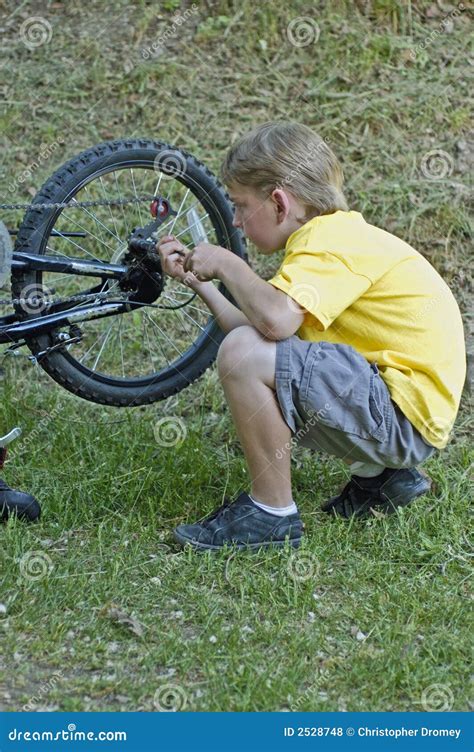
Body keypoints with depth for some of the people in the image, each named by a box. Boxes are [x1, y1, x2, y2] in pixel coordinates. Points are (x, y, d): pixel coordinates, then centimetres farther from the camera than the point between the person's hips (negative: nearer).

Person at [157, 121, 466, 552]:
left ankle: (272, 515, -7)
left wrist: (227, 264, -16)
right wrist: (198, 281, 13)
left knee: (243, 355, -22)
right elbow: (265, 331, 13)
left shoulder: (331, 239, -15)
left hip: (406, 415, -11)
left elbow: (275, 320, -33)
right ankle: (377, 473, 19)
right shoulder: (338, 235, 15)